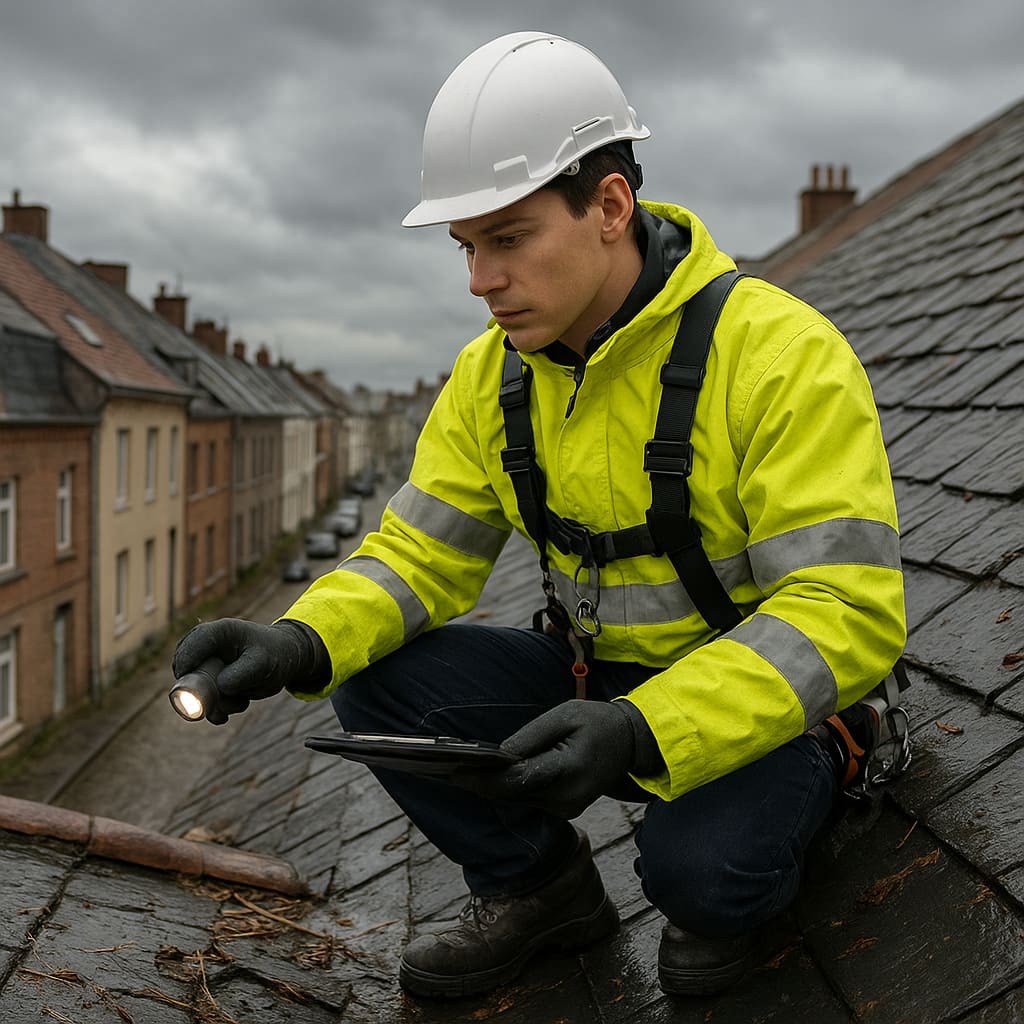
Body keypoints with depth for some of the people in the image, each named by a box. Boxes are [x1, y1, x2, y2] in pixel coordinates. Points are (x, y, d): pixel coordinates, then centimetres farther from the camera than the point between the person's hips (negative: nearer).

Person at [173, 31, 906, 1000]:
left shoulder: (780, 353, -23)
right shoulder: (491, 372, -3)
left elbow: (846, 616, -28)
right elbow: (421, 553, -1)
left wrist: (641, 734, -41)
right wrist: (299, 643, -23)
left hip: (760, 702, -5)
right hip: (599, 685, 6)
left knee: (694, 863, -34)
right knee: (378, 679, -13)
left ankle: (734, 891, 5)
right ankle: (539, 885, 9)